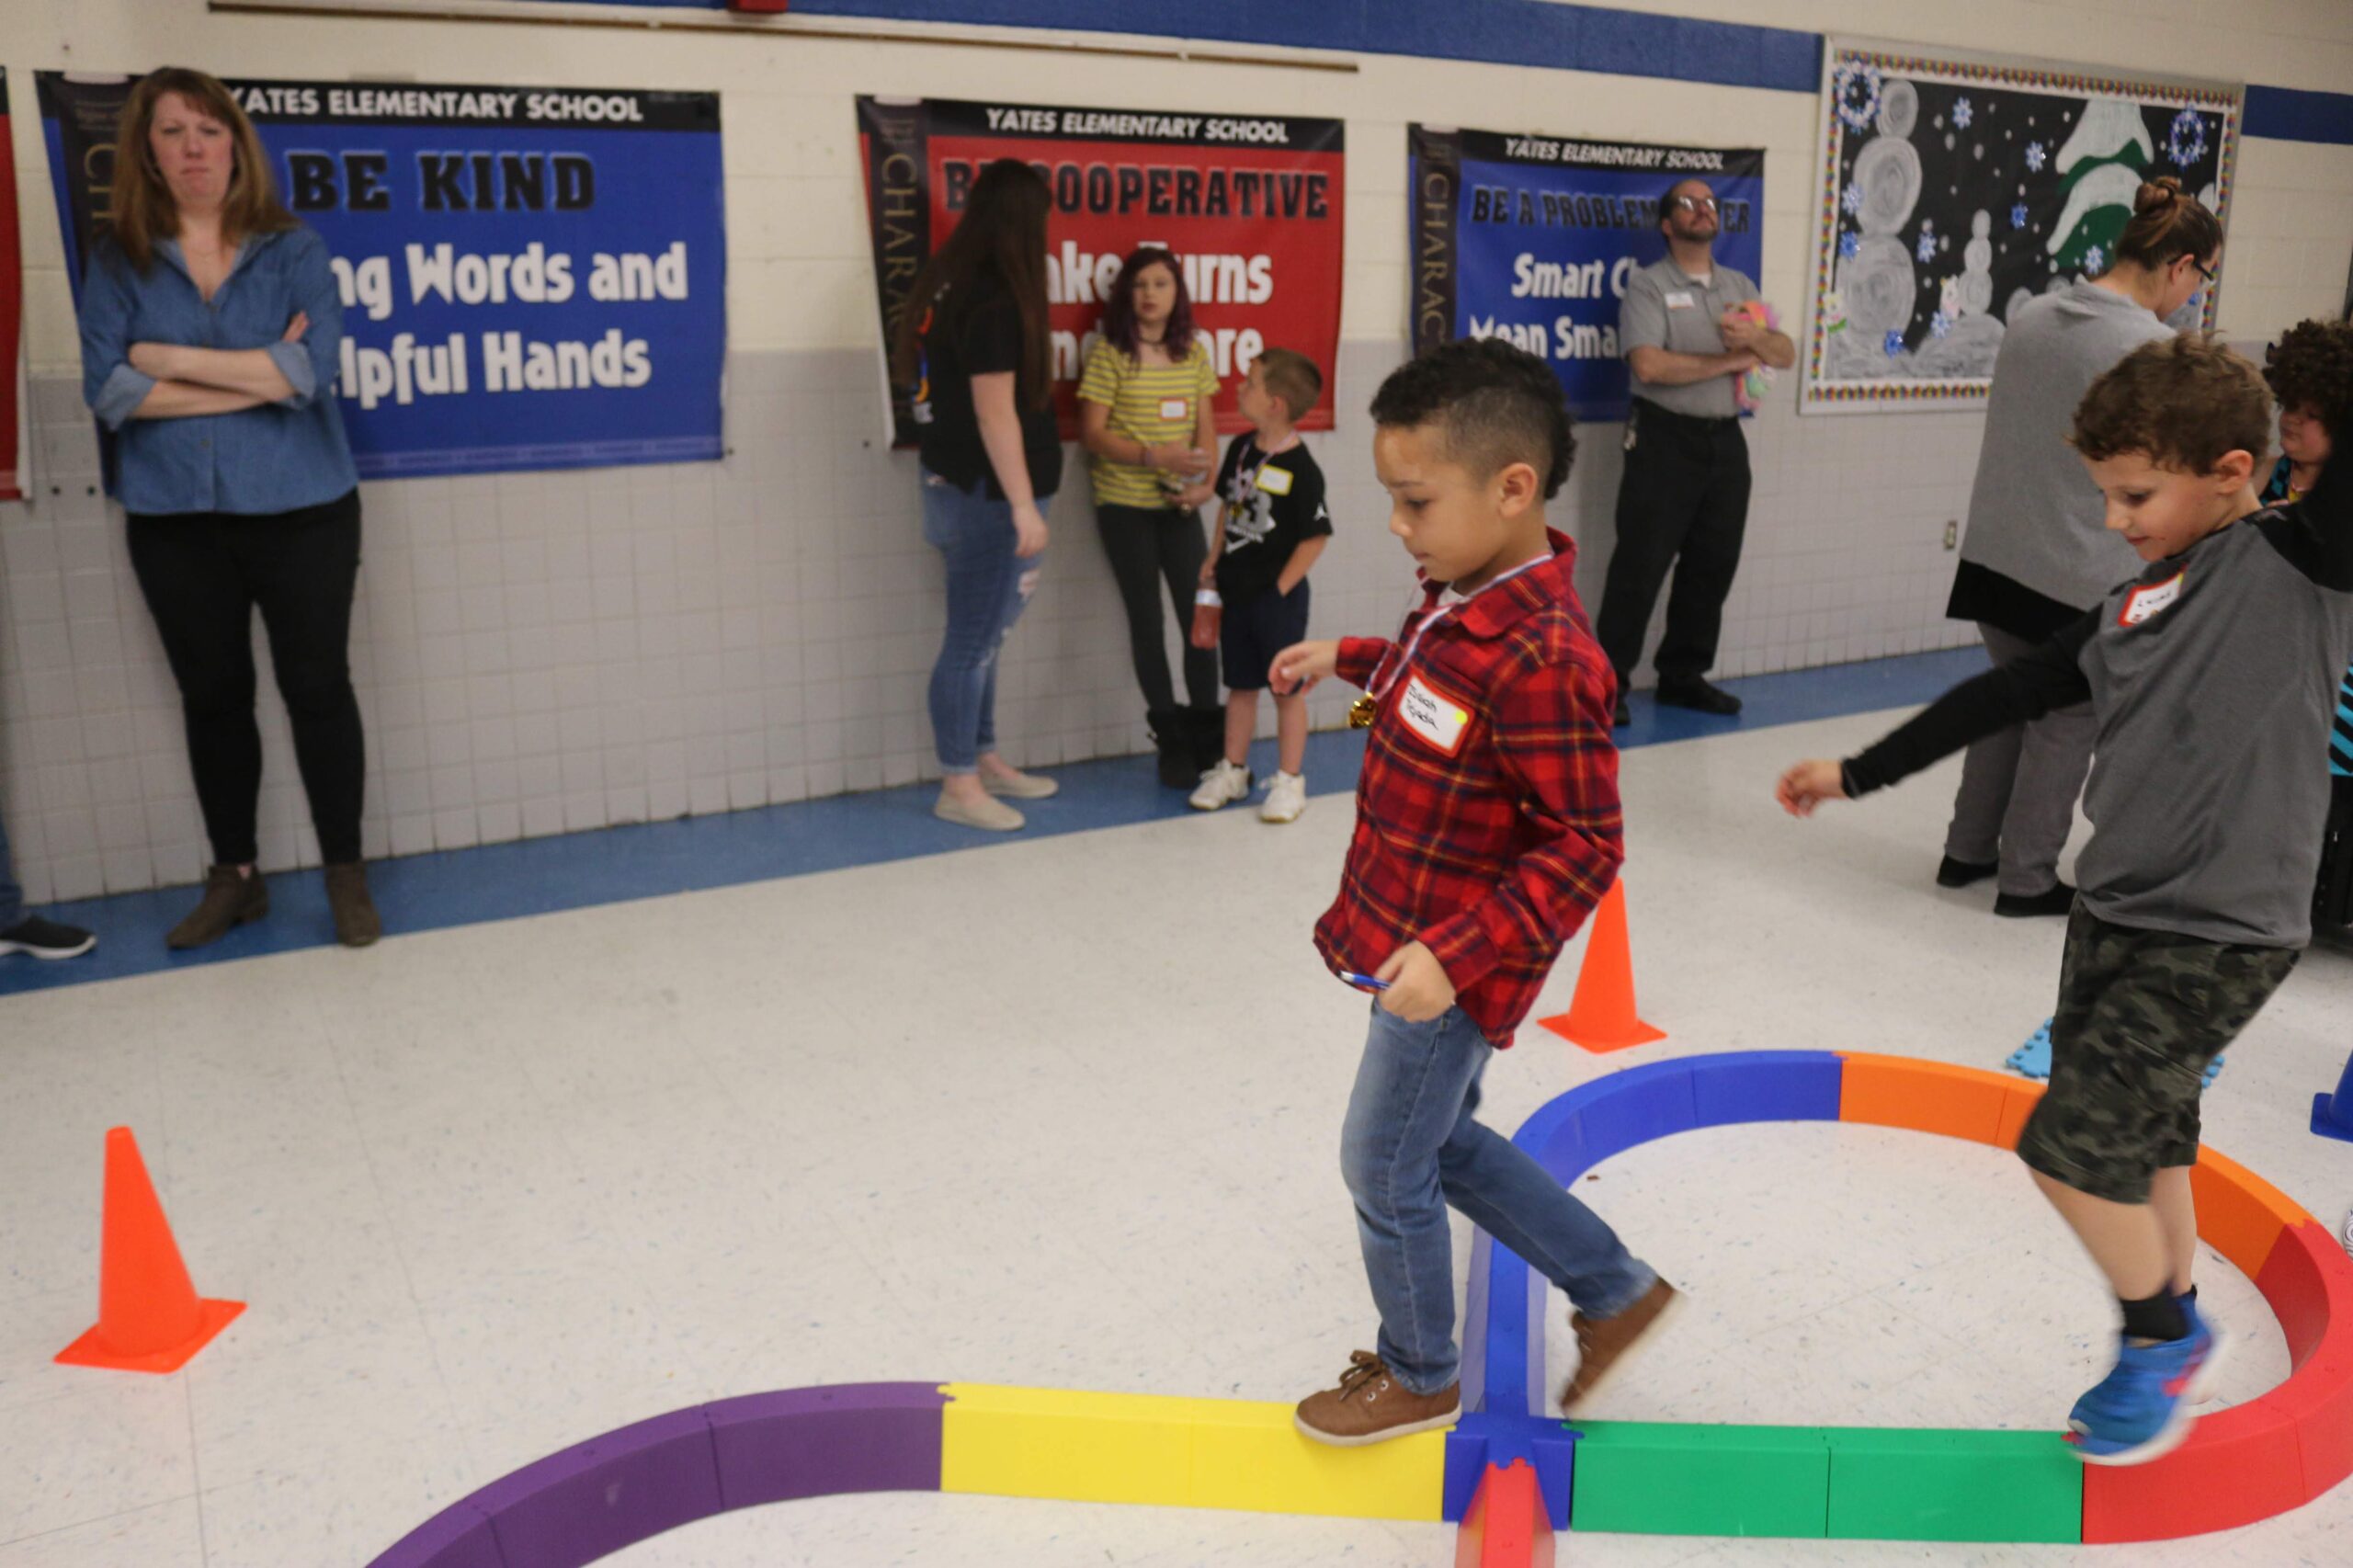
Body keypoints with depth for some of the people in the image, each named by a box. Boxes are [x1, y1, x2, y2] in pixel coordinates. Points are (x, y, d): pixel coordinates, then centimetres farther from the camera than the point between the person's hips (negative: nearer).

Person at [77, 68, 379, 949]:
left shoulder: (294, 251, 0)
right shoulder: (119, 262, 4)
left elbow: (310, 369, -14)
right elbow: (106, 389, -8)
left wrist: (171, 359, -11)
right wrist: (259, 376, -13)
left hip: (300, 510, -2)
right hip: (174, 519, 2)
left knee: (317, 687, 3)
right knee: (211, 697, 10)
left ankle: (346, 873, 15)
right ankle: (234, 877, 23)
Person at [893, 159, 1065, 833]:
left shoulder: (945, 284, 7)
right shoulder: (995, 300, -18)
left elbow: (913, 369, 15)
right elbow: (995, 412, -20)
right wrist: (1023, 505, -18)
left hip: (956, 485, 9)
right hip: (988, 496, -9)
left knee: (981, 635, 18)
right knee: (973, 642, 0)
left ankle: (984, 760, 30)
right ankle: (957, 787, 11)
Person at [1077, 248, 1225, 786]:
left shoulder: (1194, 352, 7)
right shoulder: (1109, 353, -6)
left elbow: (1206, 426, 7)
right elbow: (1092, 433, -10)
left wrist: (1205, 481, -11)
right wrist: (1156, 456, -21)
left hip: (1178, 504, 3)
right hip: (1125, 505, -3)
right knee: (1147, 620, 3)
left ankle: (1207, 735, 12)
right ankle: (1171, 741, 13)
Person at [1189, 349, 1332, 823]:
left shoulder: (1300, 468, -18)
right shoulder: (1241, 449, 3)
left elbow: (1317, 535, -15)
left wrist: (1282, 586, -12)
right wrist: (1214, 560, 9)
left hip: (1278, 595, -6)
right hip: (1236, 589, 7)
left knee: (1286, 687, 6)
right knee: (1240, 684, 16)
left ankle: (1289, 781, 15)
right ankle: (1232, 770, 28)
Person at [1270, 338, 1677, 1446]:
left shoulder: (1539, 659, -30)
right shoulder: (1465, 595, -1)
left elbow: (1584, 846, -27)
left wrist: (1455, 954, -31)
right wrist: (1348, 659, 19)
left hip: (1451, 965, -9)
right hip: (1411, 937, 9)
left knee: (1384, 1170, 10)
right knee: (1443, 1144, 24)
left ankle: (1417, 1376, 36)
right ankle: (1615, 1291, 40)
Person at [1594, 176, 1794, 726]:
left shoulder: (1740, 286, 16)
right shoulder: (1648, 285, -3)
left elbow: (1787, 354, 11)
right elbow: (1648, 365, -17)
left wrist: (1755, 338, -12)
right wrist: (1729, 362, -10)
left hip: (1725, 439, 6)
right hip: (1665, 438, -6)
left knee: (1713, 565, 8)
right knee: (1641, 565, -6)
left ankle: (1684, 675, 20)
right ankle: (1607, 683, 0)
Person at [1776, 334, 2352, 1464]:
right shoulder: (2132, 609, 8)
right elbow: (2005, 695, 14)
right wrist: (1857, 774, 16)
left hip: (2223, 934, -7)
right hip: (2116, 914, 7)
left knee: (2074, 1142, -6)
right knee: (2142, 1140, 17)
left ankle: (2165, 1335, 20)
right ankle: (2169, 1346, 37)